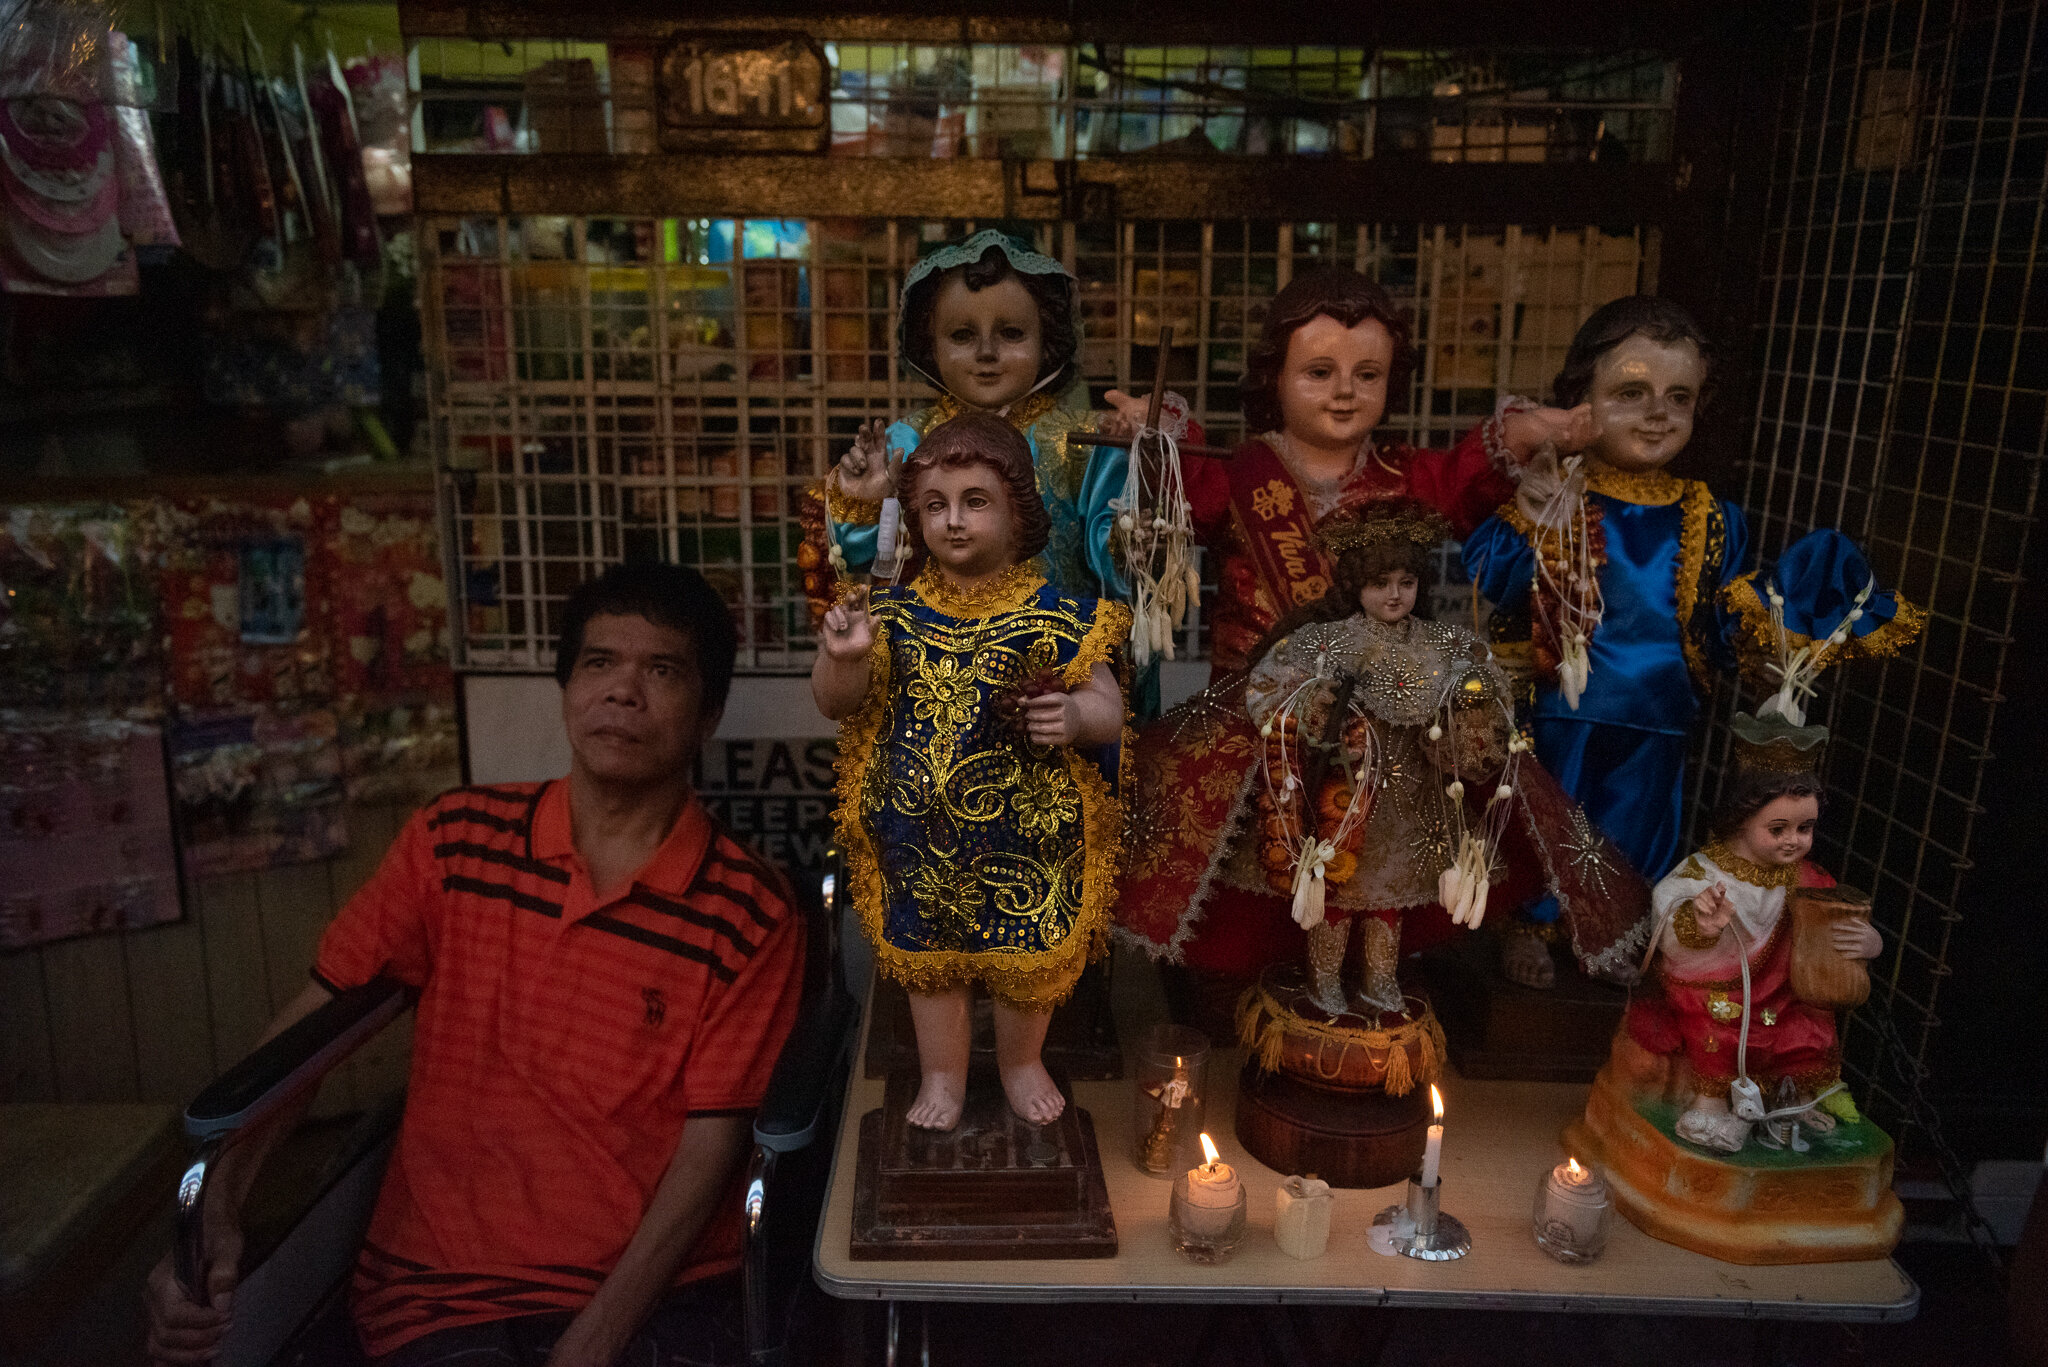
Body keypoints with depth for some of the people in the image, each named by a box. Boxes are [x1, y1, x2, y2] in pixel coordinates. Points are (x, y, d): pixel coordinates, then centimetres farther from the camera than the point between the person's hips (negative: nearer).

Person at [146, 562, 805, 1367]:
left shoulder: (750, 915, -8)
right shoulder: (455, 842, 0)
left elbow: (711, 1146, -8)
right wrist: (213, 1219, -7)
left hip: (654, 1293, 0)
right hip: (441, 1292, 1)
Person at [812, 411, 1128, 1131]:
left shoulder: (1055, 613, -9)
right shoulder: (898, 611, -5)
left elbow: (1109, 709, -5)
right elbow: (838, 705, 0)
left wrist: (1075, 716, -27)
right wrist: (842, 655, -21)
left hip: (1028, 829, -1)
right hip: (920, 831, 1)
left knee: (1029, 951, 17)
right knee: (927, 950, 17)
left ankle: (1021, 1060, 45)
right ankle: (942, 1073, 41)